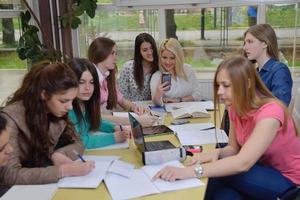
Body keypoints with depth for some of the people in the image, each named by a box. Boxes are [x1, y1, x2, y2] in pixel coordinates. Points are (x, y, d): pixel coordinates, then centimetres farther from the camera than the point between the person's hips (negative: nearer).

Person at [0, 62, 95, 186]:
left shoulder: (58, 114, -6)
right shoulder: (11, 118, -23)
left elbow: (77, 144, 2)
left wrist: (58, 154, -19)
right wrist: (64, 170, -36)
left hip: (44, 185, 5)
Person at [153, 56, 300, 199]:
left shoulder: (270, 111, -29)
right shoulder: (235, 108, -6)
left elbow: (243, 162, -39)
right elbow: (234, 148, 3)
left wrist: (191, 171, -47)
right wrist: (217, 153, -22)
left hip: (288, 181, -6)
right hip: (263, 170, 6)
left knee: (218, 174, -23)